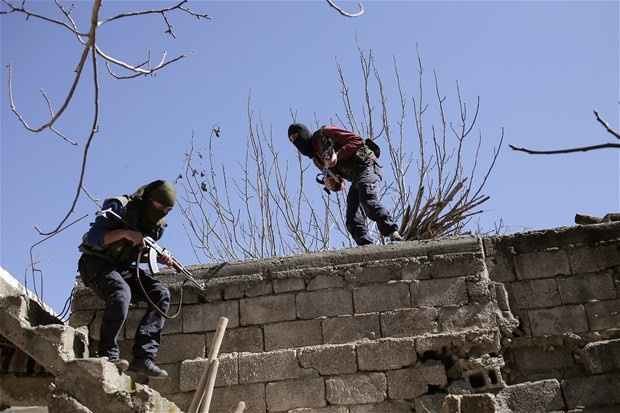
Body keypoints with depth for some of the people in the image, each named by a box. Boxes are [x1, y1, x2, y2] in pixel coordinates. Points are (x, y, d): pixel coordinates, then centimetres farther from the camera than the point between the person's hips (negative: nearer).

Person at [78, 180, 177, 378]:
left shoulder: (158, 224, 4)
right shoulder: (120, 206, -15)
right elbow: (93, 237, -21)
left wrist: (160, 258, -5)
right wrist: (124, 233, -33)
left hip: (124, 268, 6)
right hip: (96, 263, -6)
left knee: (161, 294, -17)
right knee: (122, 293, -37)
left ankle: (143, 357, -23)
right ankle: (108, 354, -25)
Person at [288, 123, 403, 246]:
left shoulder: (325, 132, 1)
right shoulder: (316, 159, 20)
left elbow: (357, 140, -10)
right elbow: (340, 184, 16)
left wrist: (337, 155, -19)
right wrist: (333, 185, -7)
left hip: (367, 165, -9)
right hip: (356, 180, 9)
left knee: (368, 201, -32)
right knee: (353, 222, -7)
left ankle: (394, 236, -34)